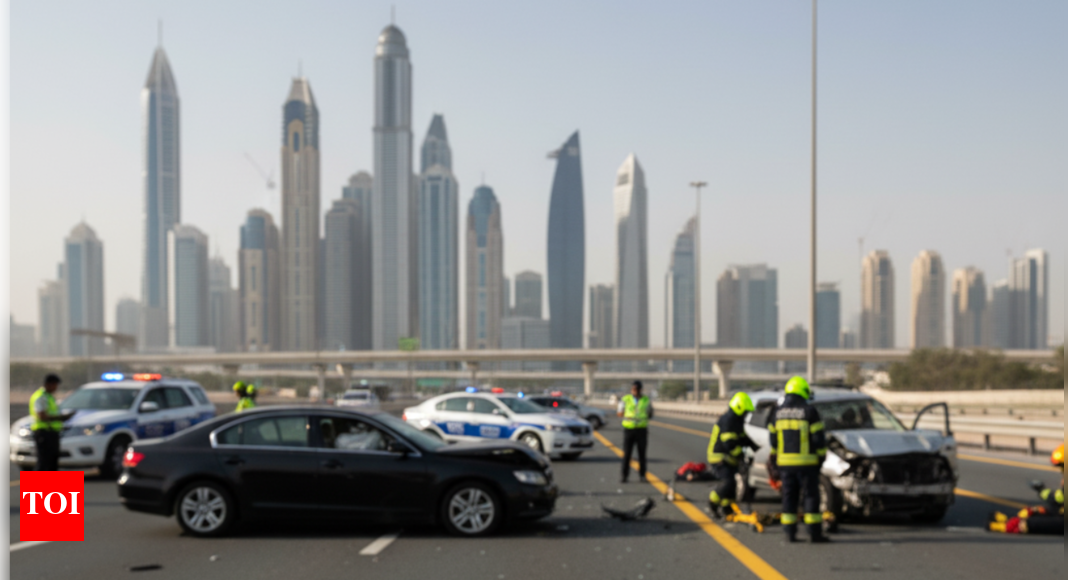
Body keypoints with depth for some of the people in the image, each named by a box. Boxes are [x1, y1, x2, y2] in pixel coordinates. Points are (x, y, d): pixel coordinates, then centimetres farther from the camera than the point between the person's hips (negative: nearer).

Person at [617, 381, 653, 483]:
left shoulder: (646, 400, 4)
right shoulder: (625, 400, 1)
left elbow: (650, 415, 12)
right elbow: (619, 413, 5)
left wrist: (650, 412, -6)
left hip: (642, 430, 1)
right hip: (628, 429, -1)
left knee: (642, 453, 3)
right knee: (626, 453, -4)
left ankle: (642, 475, 12)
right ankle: (624, 475, 2)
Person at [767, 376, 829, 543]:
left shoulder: (777, 412, 7)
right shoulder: (809, 411, -7)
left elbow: (772, 439, 13)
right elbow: (818, 437, -7)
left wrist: (774, 458, 23)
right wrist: (821, 455, 7)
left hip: (784, 462, 4)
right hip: (806, 461, -4)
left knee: (789, 497, 9)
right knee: (811, 496, 1)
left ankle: (790, 533, 7)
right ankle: (814, 533, 0)